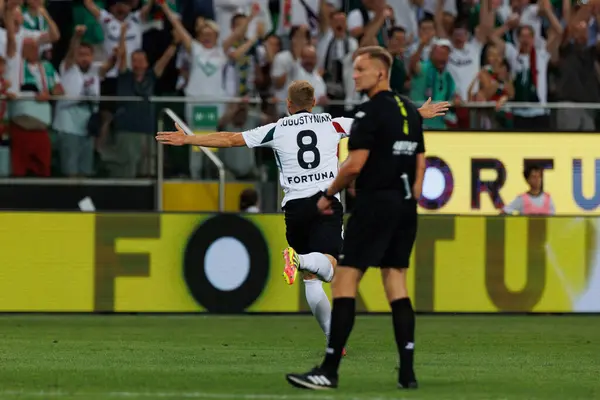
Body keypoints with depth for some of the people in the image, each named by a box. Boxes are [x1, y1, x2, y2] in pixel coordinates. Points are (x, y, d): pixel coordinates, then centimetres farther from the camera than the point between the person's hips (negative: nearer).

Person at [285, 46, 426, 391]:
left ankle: (329, 371, -10)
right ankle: (408, 372, 3)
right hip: (404, 206, 8)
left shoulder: (371, 112, -12)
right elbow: (420, 163, 17)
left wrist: (329, 195, -3)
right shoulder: (410, 111, 13)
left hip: (374, 204, -8)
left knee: (345, 281, -7)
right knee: (396, 283, 10)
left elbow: (355, 165, -16)